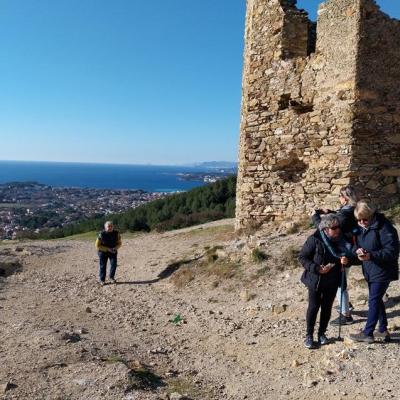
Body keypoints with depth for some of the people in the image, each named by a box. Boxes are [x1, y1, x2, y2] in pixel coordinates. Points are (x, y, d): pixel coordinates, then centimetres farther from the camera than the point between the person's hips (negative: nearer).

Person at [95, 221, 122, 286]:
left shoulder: (116, 233, -11)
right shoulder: (101, 235, -19)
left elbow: (119, 243, 2)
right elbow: (97, 246, -13)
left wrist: (115, 248, -19)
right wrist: (107, 249, -22)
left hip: (113, 252, 2)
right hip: (103, 252, -2)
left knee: (114, 264, -7)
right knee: (103, 266, 1)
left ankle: (112, 277, 14)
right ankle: (102, 280, 15)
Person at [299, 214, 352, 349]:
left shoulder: (341, 240, -2)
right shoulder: (314, 239, -17)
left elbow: (346, 256, 12)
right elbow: (302, 257, -13)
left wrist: (345, 261, -12)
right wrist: (317, 268, -23)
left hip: (332, 282, 4)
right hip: (316, 280, -4)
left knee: (327, 307, 13)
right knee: (313, 307, 2)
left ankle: (322, 333, 30)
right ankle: (309, 335, 17)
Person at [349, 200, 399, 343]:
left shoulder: (384, 228, -20)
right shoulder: (361, 229, 5)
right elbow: (356, 245, 14)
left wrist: (371, 255, -32)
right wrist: (357, 250, -11)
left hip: (382, 271, -8)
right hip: (370, 271, 8)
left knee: (374, 300, -2)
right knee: (377, 299, 18)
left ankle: (367, 333, 10)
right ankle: (383, 329, 33)